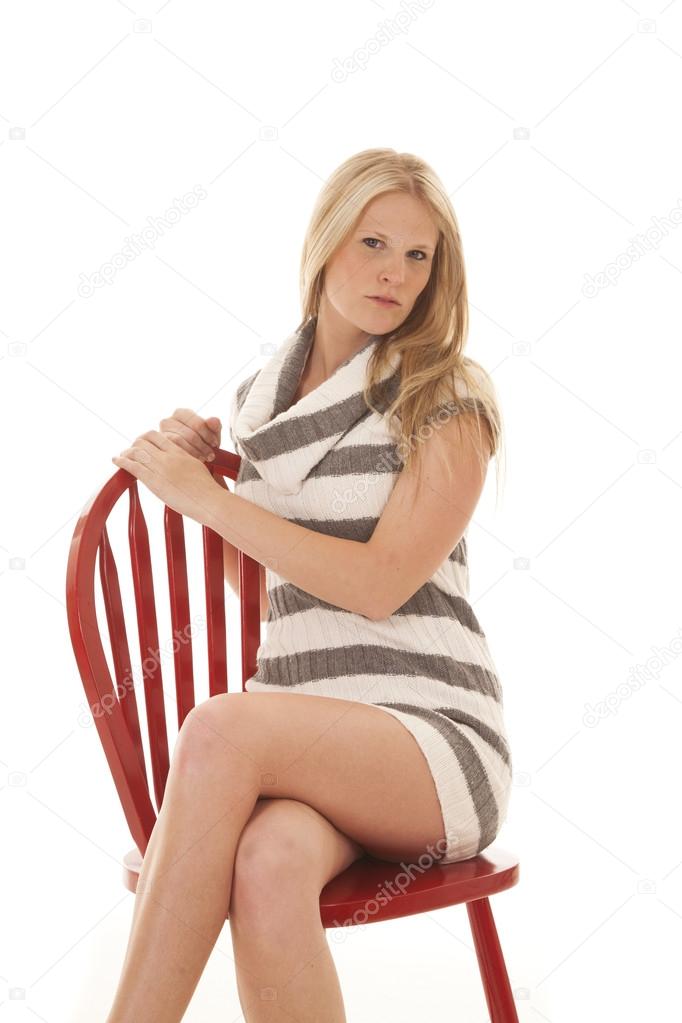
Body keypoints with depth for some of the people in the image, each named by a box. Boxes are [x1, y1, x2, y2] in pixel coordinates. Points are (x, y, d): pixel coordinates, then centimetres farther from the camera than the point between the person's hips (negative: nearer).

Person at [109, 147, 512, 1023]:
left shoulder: (450, 403, 0)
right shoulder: (259, 399, 16)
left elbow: (379, 583, -12)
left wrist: (207, 497, -8)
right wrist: (198, 454, 11)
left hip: (434, 739, -3)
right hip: (300, 740, 4)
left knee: (222, 730, -34)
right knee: (270, 866, -34)